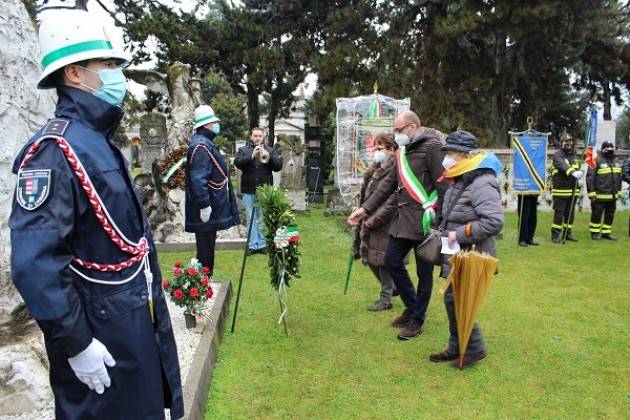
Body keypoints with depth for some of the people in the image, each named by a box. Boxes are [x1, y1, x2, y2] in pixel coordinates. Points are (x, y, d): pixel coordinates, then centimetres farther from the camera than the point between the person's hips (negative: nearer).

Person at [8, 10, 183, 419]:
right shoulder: (56, 149, -21)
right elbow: (34, 263, -27)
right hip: (102, 332, -9)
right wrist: (75, 343, -22)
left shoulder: (99, 143, 9)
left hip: (138, 319, 9)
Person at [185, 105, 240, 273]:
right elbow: (198, 180, -25)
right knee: (205, 248, -1)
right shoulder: (200, 146, -18)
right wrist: (204, 205, -26)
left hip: (211, 206, 11)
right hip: (206, 209, -11)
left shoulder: (206, 143, 16)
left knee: (207, 247, 18)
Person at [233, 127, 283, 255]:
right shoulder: (243, 150, 8)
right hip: (248, 191, 0)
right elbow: (237, 163, -9)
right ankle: (252, 245, 10)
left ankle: (262, 244, 11)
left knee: (263, 219, 3)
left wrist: (268, 157, -17)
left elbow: (278, 166, 0)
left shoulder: (271, 150, 9)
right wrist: (251, 156, -21)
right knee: (251, 219, 5)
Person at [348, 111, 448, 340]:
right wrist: (365, 209, 12)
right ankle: (411, 307, 31)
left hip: (424, 220, -8)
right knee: (392, 261, 12)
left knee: (423, 272, 5)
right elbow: (389, 183, 17)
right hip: (403, 218, 9)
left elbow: (443, 187, -16)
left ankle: (416, 320, 19)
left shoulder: (432, 147, -12)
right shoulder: (403, 151, 15)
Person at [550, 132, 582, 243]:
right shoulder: (558, 155, -9)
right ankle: (555, 234, 3)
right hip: (560, 191, -7)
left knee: (570, 213, 12)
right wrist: (573, 172, -45)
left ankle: (568, 233, 22)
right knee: (559, 213, -5)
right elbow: (563, 166, -29)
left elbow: (577, 170, 23)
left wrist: (579, 186, 19)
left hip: (572, 191, 7)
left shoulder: (574, 156, 15)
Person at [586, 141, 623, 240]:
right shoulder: (597, 161, -10)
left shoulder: (617, 162, 14)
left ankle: (606, 233, 23)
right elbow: (590, 178, -13)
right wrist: (591, 193, -16)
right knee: (596, 215, 1)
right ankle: (595, 233, 13)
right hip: (599, 196, -7)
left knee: (610, 215, 13)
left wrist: (619, 191, 17)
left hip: (612, 196, 7)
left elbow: (619, 178, 22)